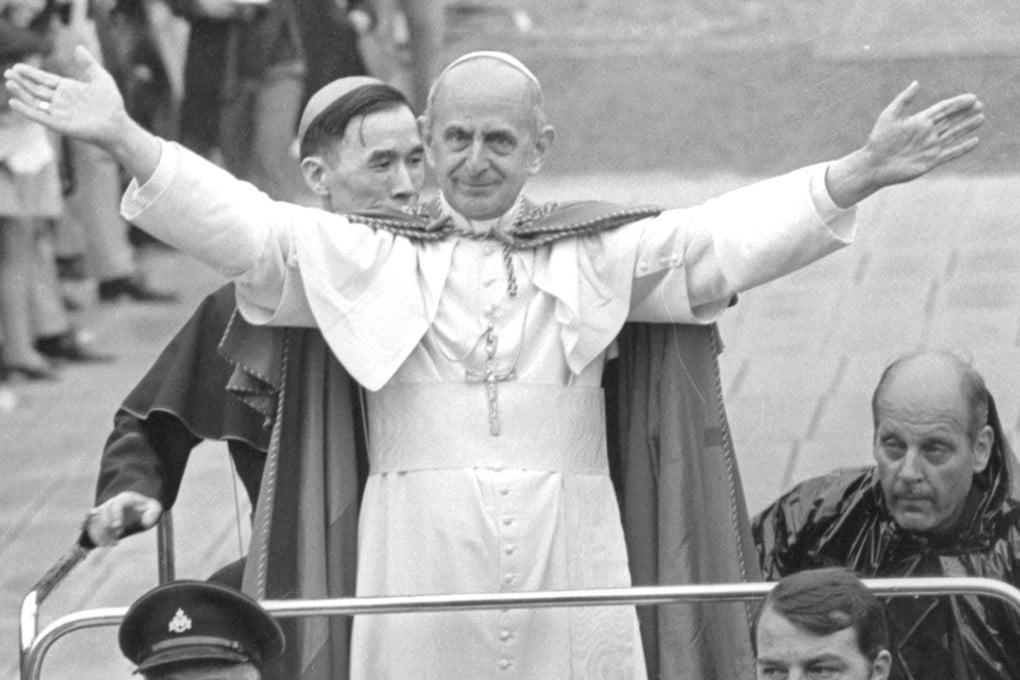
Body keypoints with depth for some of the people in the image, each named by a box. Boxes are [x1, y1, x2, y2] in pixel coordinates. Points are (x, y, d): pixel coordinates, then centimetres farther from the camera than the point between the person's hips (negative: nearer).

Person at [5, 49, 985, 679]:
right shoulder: (364, 258, 10)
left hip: (569, 566, 1)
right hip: (421, 567, -1)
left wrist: (857, 177, -11)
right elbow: (244, 228, -2)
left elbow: (725, 240, 2)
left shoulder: (597, 258, 13)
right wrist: (124, 142, -15)